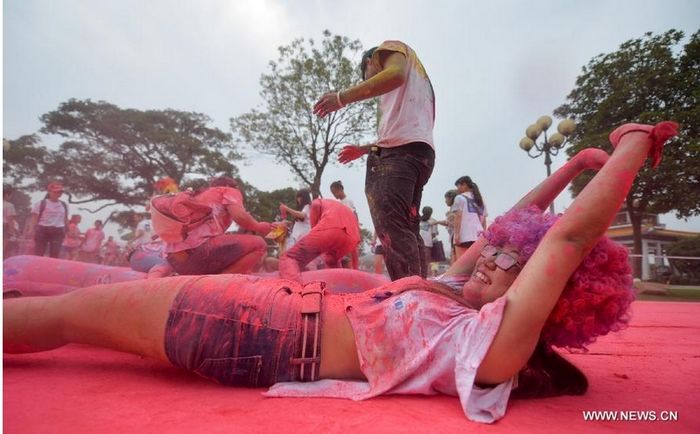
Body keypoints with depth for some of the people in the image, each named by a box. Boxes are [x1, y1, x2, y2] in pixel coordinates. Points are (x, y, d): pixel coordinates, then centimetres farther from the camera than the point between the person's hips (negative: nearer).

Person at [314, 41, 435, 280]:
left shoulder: (390, 47, 16)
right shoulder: (417, 79, 40)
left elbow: (396, 74, -10)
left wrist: (343, 96, -11)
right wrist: (365, 148, 36)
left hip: (401, 150, -10)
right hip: (419, 150, 10)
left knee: (391, 227, -22)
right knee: (407, 230, 5)